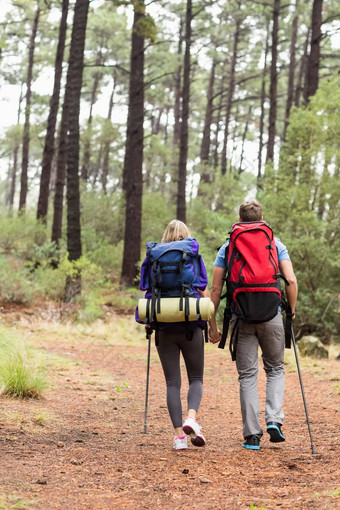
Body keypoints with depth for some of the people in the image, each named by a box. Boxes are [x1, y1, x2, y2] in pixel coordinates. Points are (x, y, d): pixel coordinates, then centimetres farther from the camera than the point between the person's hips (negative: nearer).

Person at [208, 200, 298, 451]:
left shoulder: (228, 247, 8)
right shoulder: (276, 244, 7)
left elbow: (216, 289, 3)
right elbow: (291, 281, -4)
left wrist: (212, 324, 7)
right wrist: (292, 311, 10)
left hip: (241, 317, 0)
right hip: (271, 316, 0)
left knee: (247, 375, 6)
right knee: (275, 369, 17)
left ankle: (252, 435, 4)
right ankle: (274, 420, -2)